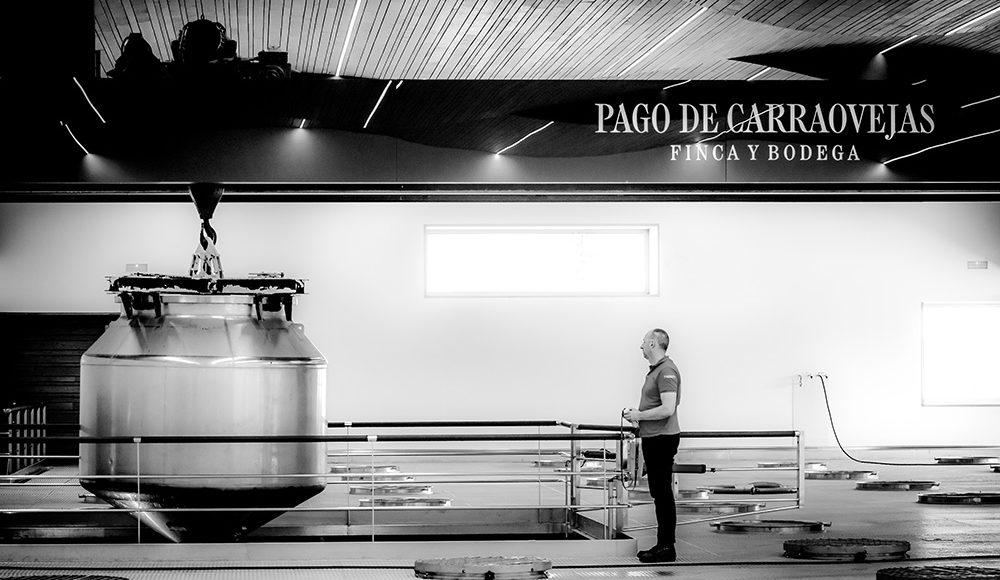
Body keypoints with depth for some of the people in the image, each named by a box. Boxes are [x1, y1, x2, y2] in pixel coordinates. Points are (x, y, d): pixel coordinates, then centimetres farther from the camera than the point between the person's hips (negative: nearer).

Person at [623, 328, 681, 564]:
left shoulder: (667, 371, -16)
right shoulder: (655, 370, 17)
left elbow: (667, 409, -25)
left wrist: (639, 415, -16)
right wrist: (636, 414, 13)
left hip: (663, 438, -11)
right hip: (653, 438, 11)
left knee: (663, 493, -6)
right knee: (658, 493, 13)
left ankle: (667, 548, -3)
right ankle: (662, 545, 18)